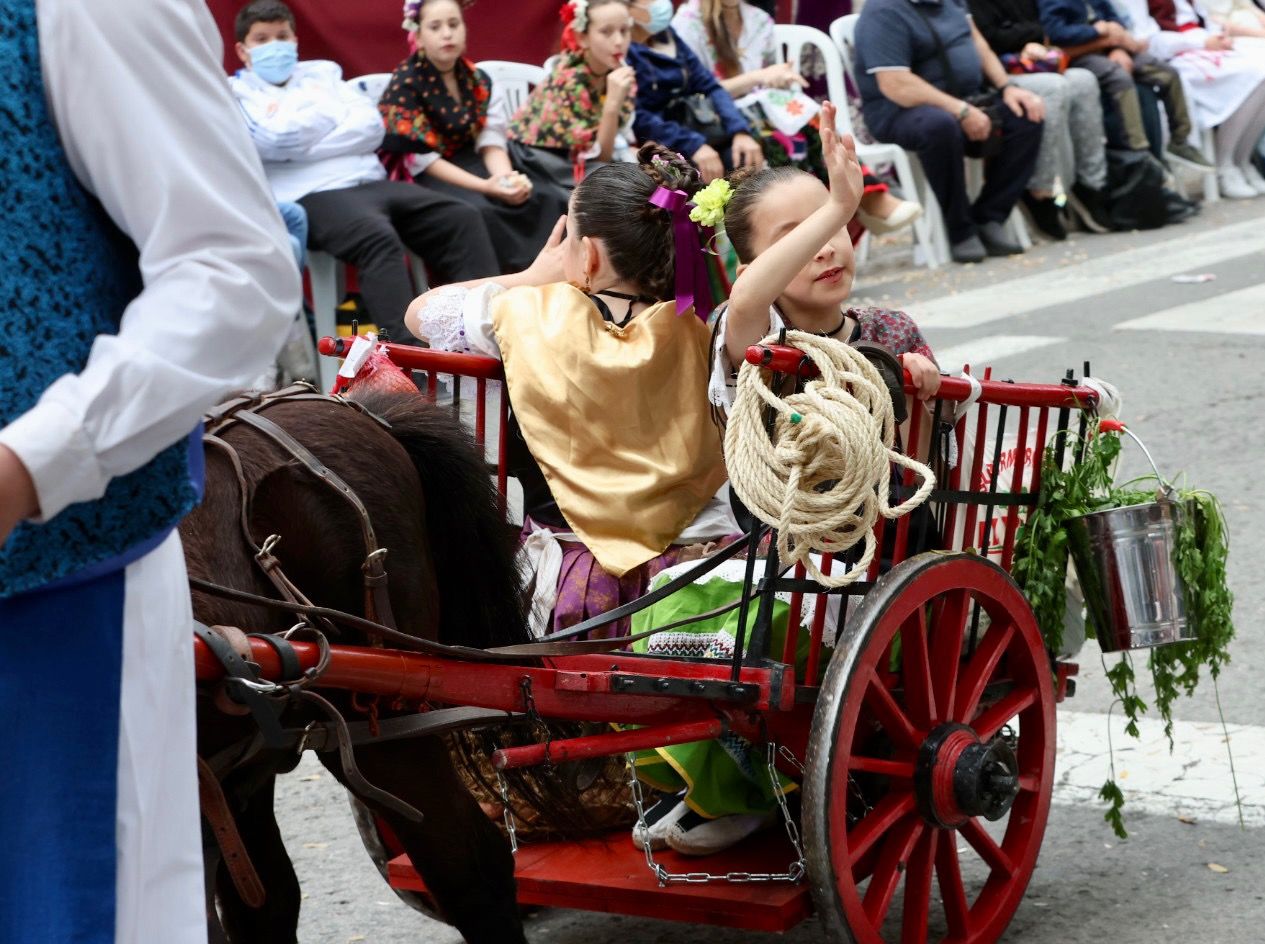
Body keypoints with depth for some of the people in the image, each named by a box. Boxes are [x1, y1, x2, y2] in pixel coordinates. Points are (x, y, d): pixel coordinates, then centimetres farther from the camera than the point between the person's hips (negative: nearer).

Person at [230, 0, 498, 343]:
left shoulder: (322, 72, 25)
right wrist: (330, 110, 6)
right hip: (312, 196, -6)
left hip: (372, 182, 7)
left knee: (462, 219, -13)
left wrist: (305, 144, -2)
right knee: (377, 238, -37)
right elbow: (275, 140, -10)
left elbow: (371, 126, 10)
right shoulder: (236, 92, 10)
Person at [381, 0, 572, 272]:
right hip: (425, 178, -6)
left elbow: (491, 144, 1)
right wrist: (484, 186, -26)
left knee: (547, 200, -17)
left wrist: (506, 178, -23)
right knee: (478, 213, -36)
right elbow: (421, 158, -16)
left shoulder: (479, 81, 5)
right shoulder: (405, 84, -11)